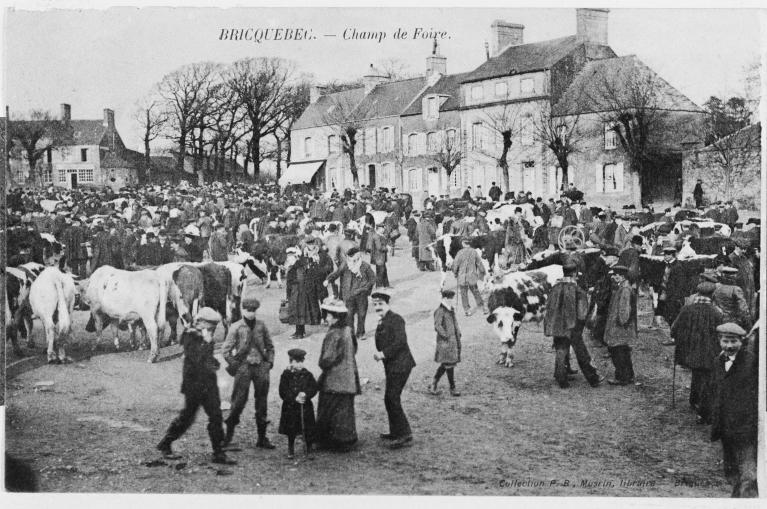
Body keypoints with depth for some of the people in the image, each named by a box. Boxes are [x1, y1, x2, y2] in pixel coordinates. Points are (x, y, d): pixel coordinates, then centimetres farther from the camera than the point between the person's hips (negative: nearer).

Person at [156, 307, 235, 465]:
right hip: (193, 384, -7)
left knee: (216, 416, 1)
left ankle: (218, 453, 6)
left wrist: (214, 364, 7)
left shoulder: (206, 339, 12)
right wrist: (207, 342, -23)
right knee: (187, 417, 1)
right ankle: (165, 445, 18)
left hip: (209, 384, 7)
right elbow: (196, 359, -25)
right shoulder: (190, 337, -12)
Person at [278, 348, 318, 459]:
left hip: (305, 407, 1)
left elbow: (314, 388, -2)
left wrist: (305, 394, -21)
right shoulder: (286, 375, -2)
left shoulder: (307, 375, 3)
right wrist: (294, 398, -18)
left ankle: (309, 452, 16)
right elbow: (283, 392, -7)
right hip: (290, 407, -1)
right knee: (291, 432, 7)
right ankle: (291, 452, 21)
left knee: (308, 431, 3)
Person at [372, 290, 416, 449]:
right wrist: (380, 354, 1)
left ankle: (405, 436, -8)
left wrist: (384, 353, -23)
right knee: (389, 399, 16)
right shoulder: (382, 322, 16)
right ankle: (396, 432, 28)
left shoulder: (395, 319, -13)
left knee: (392, 399, -11)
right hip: (392, 366, 10)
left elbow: (401, 341, -23)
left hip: (400, 365, -10)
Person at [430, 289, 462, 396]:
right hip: (445, 342, -9)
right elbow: (437, 326, -20)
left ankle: (433, 385, 22)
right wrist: (446, 336, -20)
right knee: (449, 364, -2)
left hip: (454, 340, 9)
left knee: (445, 364, 13)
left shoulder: (451, 310, 13)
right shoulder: (440, 311, -14)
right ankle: (452, 388, 8)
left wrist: (458, 333, 14)